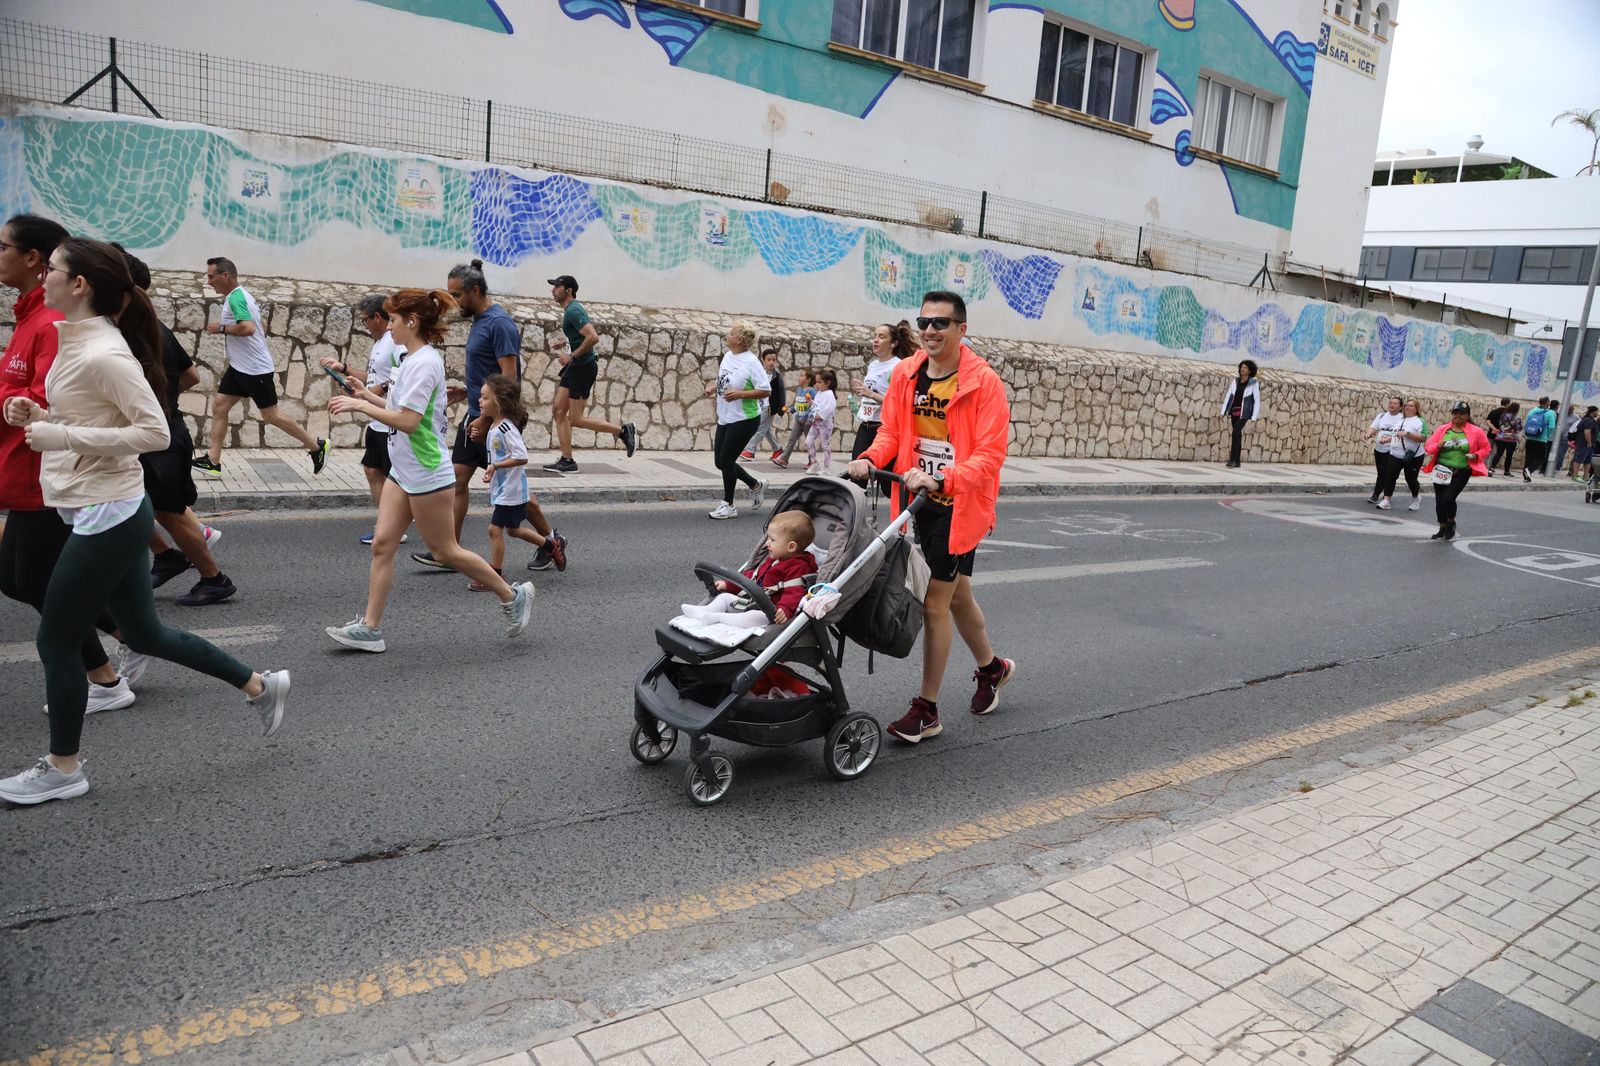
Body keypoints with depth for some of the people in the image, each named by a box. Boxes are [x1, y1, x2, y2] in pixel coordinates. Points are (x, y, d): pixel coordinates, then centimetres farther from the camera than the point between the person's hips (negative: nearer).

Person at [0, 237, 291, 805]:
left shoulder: (103, 354, -19)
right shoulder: (76, 340, 10)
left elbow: (154, 432, -23)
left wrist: (61, 436, -22)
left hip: (108, 517, -9)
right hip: (106, 515, 9)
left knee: (56, 641, 4)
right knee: (145, 633, 16)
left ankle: (62, 768, 22)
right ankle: (260, 685, 26)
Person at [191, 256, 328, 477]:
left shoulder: (236, 297, -18)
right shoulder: (241, 295, 13)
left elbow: (248, 327, -32)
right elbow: (263, 324, 23)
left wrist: (221, 328, -19)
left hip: (255, 369, -10)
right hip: (239, 367, 10)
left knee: (271, 415, -1)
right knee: (219, 406, 5)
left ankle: (316, 446, 12)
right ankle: (213, 461, 6)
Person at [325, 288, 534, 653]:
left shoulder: (424, 363, -19)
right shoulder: (412, 359, 12)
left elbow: (408, 421, -24)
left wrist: (360, 406, -18)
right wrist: (367, 396, 10)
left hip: (426, 474, -10)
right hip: (403, 472, 10)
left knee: (445, 551, 1)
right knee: (382, 544, 5)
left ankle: (513, 596, 16)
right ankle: (370, 628, 9)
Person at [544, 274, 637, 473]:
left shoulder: (573, 311, -17)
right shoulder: (570, 309, 14)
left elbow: (593, 337, -29)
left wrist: (572, 355, -20)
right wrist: (566, 343, 13)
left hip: (583, 367, -10)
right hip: (575, 367, 10)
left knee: (576, 419, -5)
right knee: (559, 411, 6)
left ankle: (623, 430, 4)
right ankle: (567, 460, 8)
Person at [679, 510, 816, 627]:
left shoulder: (798, 567, -15)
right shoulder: (772, 559, 17)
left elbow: (794, 592, -27)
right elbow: (752, 575, 27)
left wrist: (785, 609, -45)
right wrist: (728, 585, 26)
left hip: (769, 612, -10)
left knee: (755, 618, -39)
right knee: (725, 596, 12)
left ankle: (716, 617, -39)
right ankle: (705, 611, -11)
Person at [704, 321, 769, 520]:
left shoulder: (751, 362, -17)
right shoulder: (727, 356, 6)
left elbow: (765, 391, -18)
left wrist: (739, 394, -25)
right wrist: (714, 386, 3)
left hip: (744, 419, -8)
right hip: (725, 418, 8)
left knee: (726, 460, -5)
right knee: (720, 461, 11)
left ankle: (728, 506, 11)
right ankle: (756, 485, 31)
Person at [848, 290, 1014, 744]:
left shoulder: (984, 381, -14)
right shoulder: (905, 373, 3)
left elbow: (990, 454, -19)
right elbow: (891, 430, 9)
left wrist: (941, 481, -32)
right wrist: (871, 459, -12)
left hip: (959, 505, -6)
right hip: (920, 501, 6)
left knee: (935, 604, -4)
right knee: (956, 594, 22)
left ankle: (927, 709, 10)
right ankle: (992, 667, 47)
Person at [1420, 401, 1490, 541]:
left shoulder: (1476, 432, -2)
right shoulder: (1442, 429, 3)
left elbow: (1485, 448, 9)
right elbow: (1428, 447, 5)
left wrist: (1476, 456, -10)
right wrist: (1438, 446, -16)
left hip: (1461, 473, -3)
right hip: (1442, 471, 3)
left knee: (1448, 498, -16)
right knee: (1439, 500, 8)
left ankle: (1451, 523, 15)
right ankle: (1443, 529, 27)